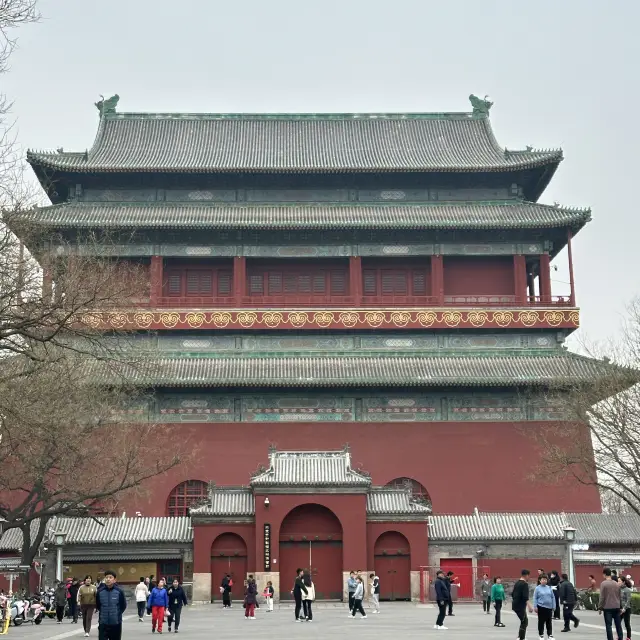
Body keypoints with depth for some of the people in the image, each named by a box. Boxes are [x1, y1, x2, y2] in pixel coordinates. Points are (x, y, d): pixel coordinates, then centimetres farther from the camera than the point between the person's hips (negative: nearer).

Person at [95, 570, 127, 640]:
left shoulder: (119, 591, -8)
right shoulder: (100, 592, -5)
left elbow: (123, 606, 3)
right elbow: (97, 605, 11)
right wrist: (104, 613, 10)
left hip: (116, 623, 0)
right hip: (103, 623, 0)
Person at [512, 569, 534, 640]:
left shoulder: (517, 583, 13)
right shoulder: (525, 584, -13)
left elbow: (512, 594, 21)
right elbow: (525, 597, -23)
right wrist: (529, 606, -27)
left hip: (515, 605, 9)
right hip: (521, 606, -9)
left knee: (525, 621, 18)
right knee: (524, 623, -3)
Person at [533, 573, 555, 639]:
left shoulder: (549, 588, 8)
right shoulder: (538, 588, -1)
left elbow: (553, 597, 11)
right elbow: (535, 598, -2)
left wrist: (554, 606, 7)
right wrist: (535, 607, -7)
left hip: (549, 607, 3)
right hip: (541, 607, -3)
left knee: (549, 622, 6)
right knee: (541, 621, 2)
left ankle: (550, 634, 14)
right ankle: (541, 635, 12)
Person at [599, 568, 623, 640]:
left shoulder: (603, 583, -8)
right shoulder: (617, 584, 7)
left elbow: (602, 597, -10)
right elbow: (620, 597, 11)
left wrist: (600, 608, -3)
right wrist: (620, 607, 20)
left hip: (607, 608, -4)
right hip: (616, 607, 4)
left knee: (608, 626, -1)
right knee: (618, 625, 11)